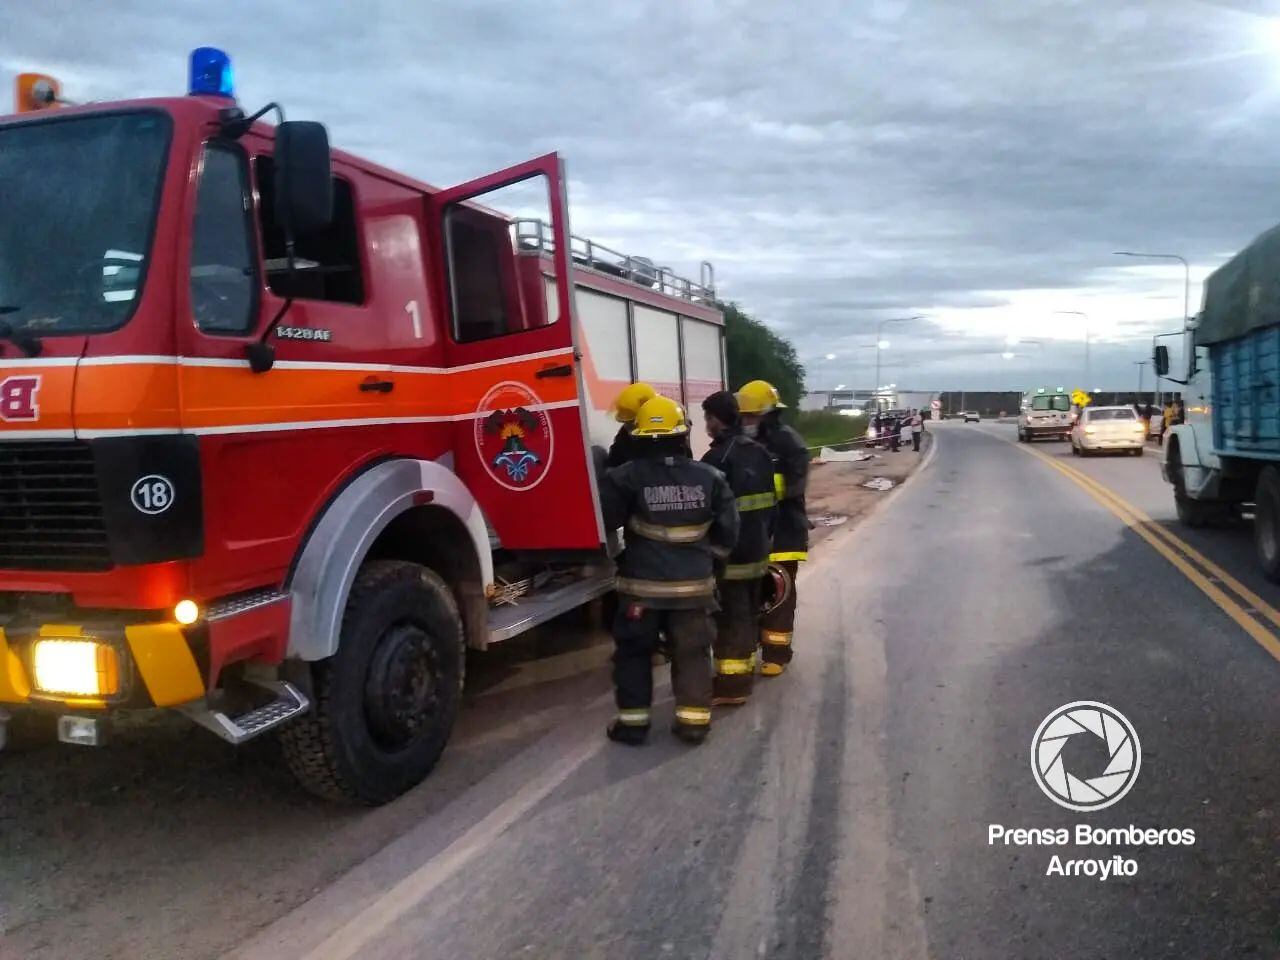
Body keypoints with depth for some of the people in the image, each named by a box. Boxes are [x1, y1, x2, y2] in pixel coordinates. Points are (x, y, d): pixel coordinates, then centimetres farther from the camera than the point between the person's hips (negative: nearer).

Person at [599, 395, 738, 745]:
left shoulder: (625, 477, -12)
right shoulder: (709, 477, -3)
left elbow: (604, 520, -6)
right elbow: (727, 531, 3)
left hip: (641, 584, -2)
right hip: (694, 584, 2)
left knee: (633, 652, 13)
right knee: (692, 652, 14)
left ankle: (633, 722, 17)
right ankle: (694, 721, 17)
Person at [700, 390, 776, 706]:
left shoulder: (718, 458, -19)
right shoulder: (759, 452, 9)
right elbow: (770, 503, 14)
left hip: (728, 554, -9)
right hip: (757, 550, 9)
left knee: (729, 618, -2)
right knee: (748, 613, 17)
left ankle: (731, 683, 3)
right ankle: (745, 670, 28)